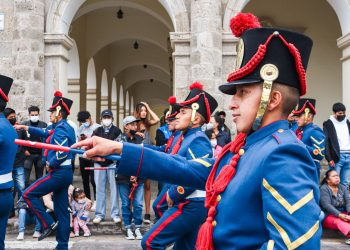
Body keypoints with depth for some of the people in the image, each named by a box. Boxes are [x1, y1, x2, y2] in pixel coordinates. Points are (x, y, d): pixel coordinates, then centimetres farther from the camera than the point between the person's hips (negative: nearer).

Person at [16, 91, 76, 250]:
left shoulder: (60, 128, -14)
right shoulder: (65, 127, 16)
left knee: (28, 194, -3)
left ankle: (48, 224, -2)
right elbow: (46, 133, 31)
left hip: (58, 173, -10)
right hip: (65, 172, 10)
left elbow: (62, 152, -26)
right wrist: (25, 127, 34)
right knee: (62, 210, 10)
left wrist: (50, 164, -10)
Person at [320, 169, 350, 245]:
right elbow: (327, 205, -20)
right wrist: (340, 215, -32)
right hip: (328, 216, -5)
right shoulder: (324, 189, -7)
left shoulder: (342, 187, 11)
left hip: (343, 214, 6)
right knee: (339, 221, -37)